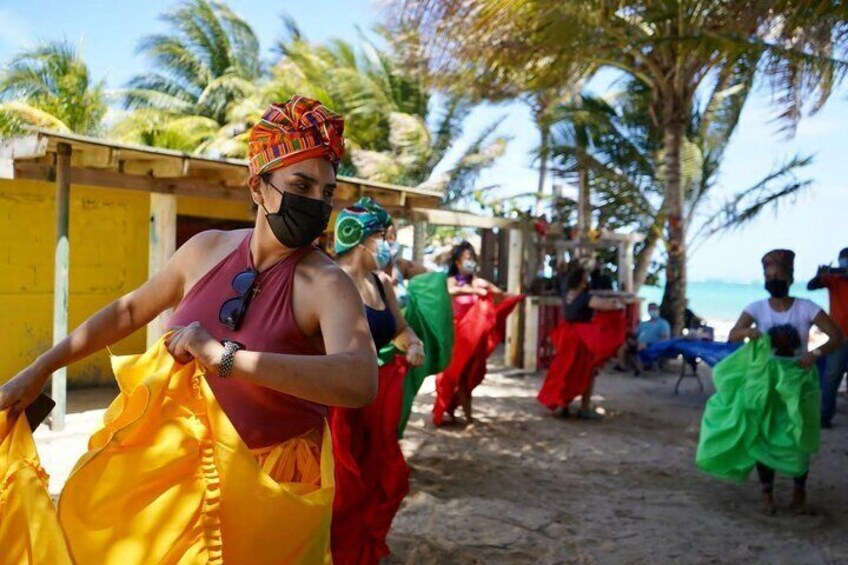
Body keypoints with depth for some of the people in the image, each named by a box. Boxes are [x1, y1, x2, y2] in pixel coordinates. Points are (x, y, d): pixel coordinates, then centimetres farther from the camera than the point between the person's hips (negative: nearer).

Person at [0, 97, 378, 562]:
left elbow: (361, 382, -39)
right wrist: (40, 369, 13)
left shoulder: (326, 284, -21)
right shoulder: (207, 250, -5)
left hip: (278, 476, -4)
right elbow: (130, 310, 11)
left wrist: (225, 358, -43)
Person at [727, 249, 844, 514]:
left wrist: (816, 353, -33)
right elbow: (732, 336, -17)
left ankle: (800, 489, 27)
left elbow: (837, 337, -14)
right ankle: (767, 491, 19)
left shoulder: (806, 308, -11)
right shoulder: (757, 308, -8)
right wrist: (747, 331, -40)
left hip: (798, 380, -1)